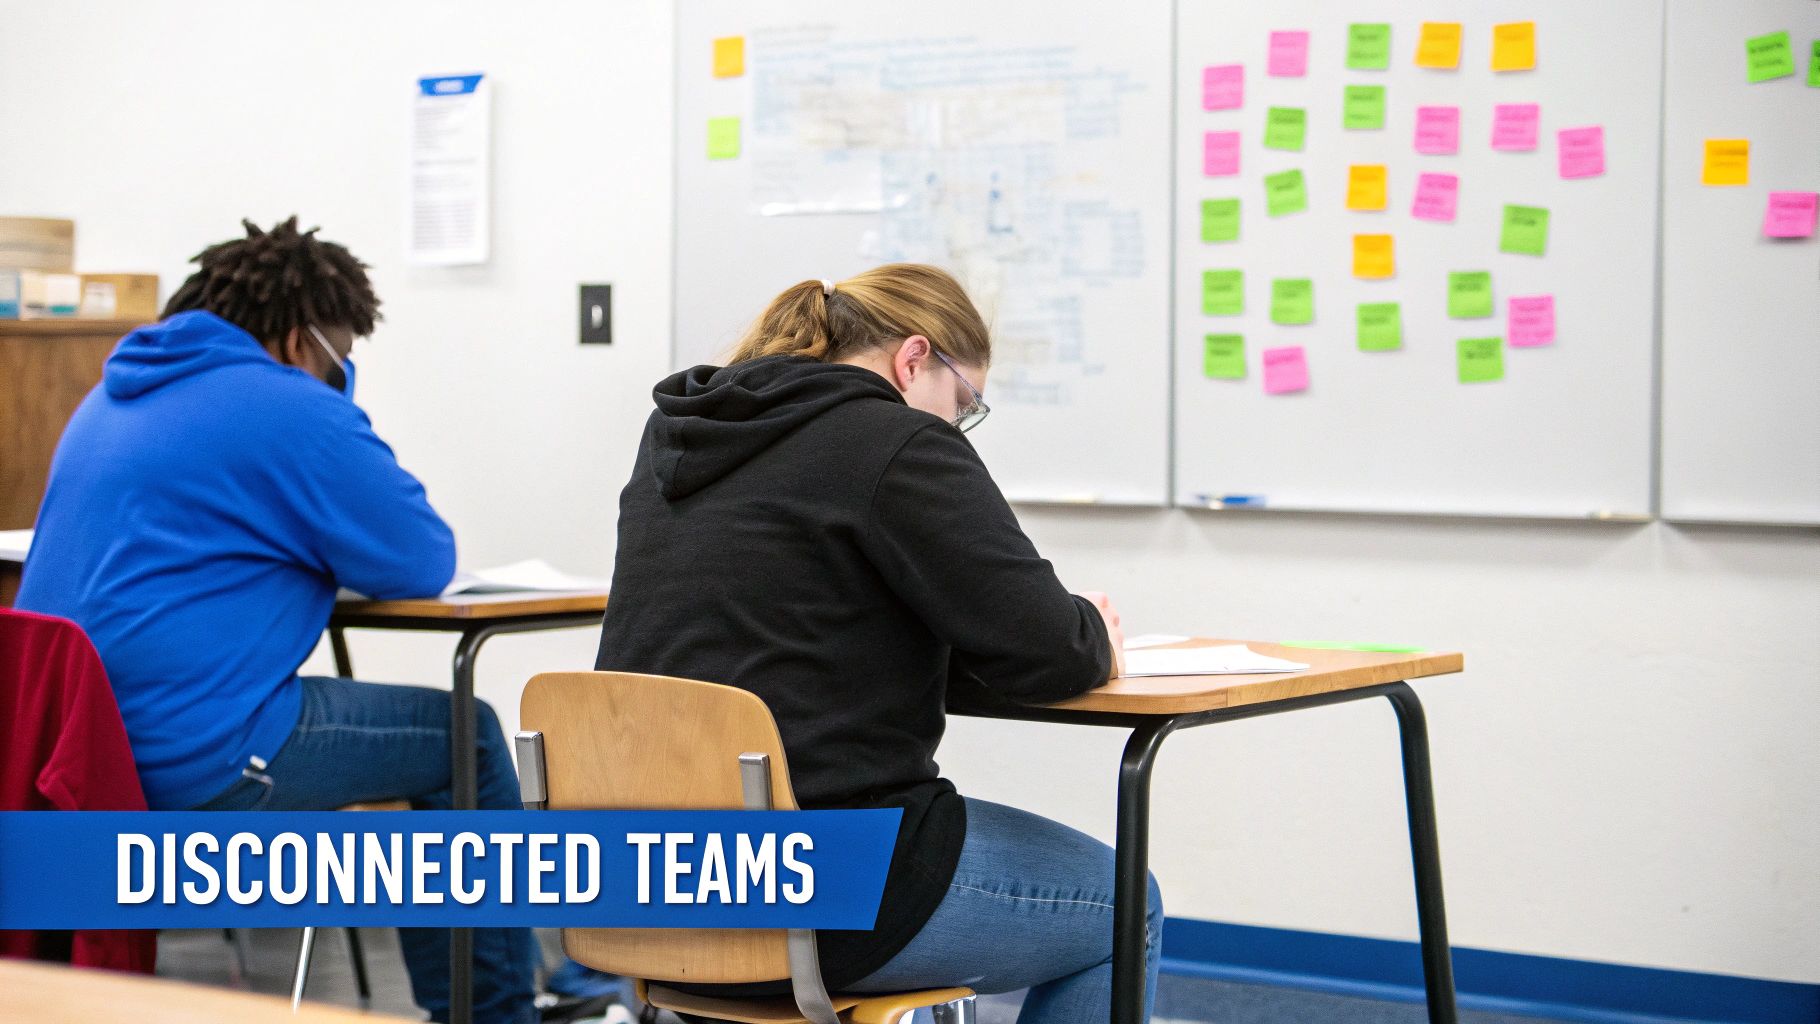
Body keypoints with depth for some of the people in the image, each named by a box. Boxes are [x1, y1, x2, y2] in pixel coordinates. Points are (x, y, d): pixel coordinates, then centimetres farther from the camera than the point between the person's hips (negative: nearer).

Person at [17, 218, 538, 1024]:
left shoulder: (115, 396, 18)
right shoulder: (295, 411, -10)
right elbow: (423, 564, -6)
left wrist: (314, 554, 19)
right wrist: (337, 555, 14)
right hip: (195, 761, -9)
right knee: (465, 740, 8)